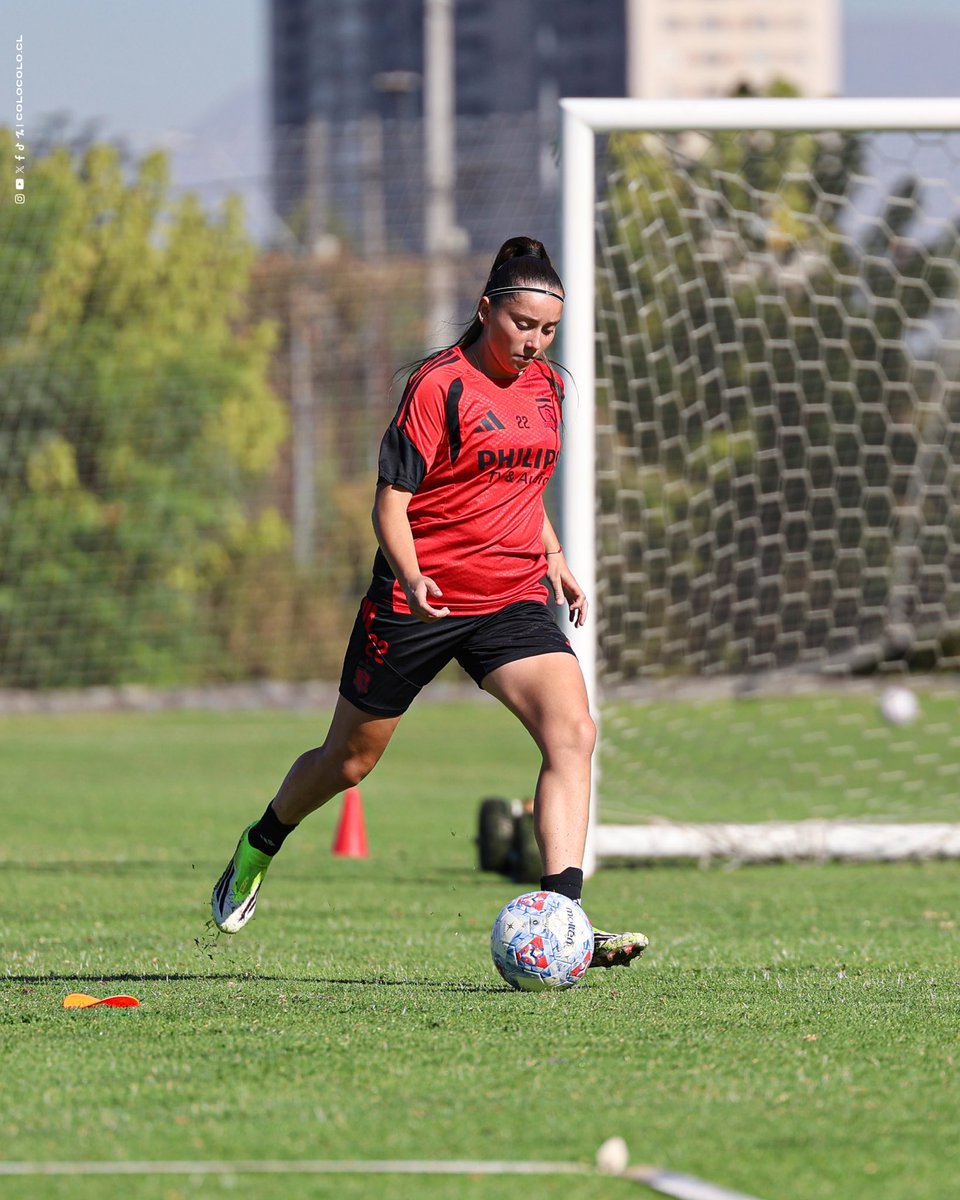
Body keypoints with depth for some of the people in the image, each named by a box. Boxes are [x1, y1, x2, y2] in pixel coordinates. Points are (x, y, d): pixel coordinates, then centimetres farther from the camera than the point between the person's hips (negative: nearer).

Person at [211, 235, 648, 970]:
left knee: (573, 733, -19)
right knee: (350, 759, 10)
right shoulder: (440, 385, -13)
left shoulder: (547, 387, 8)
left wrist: (555, 560, 20)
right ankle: (260, 847, 41)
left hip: (513, 600, 5)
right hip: (421, 600, -5)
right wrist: (411, 579, -30)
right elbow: (391, 498, -15)